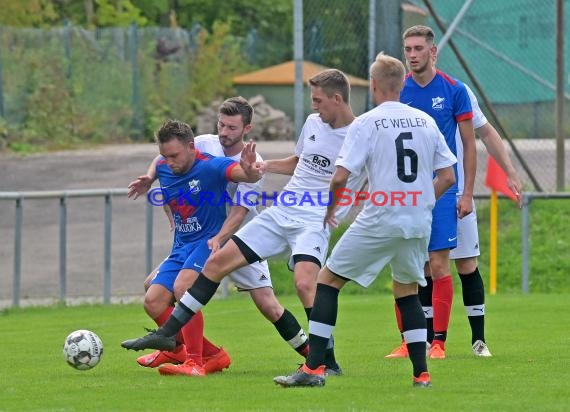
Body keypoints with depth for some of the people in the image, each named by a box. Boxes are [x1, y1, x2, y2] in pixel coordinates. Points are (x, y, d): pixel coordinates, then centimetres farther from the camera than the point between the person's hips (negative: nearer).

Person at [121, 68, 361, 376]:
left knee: (305, 283, -31)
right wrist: (266, 165, 12)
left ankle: (329, 363, -15)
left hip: (314, 222, -7)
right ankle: (167, 333, 13)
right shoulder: (313, 122, 10)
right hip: (279, 213, 7)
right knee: (217, 262, 4)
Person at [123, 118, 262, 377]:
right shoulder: (163, 168, 1)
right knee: (153, 302, -4)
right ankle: (211, 353, 7)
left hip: (210, 241, -8)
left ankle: (195, 363, -26)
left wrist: (250, 172, -59)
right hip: (181, 246, 8)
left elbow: (241, 172, -37)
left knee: (182, 287, -31)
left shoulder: (210, 167, -19)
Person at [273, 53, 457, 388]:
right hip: (419, 222, 5)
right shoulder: (426, 122, 9)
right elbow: (447, 177, 9)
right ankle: (422, 374, 11)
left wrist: (329, 209, 9)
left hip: (379, 221, -5)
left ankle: (313, 369, -2)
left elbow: (341, 177, -9)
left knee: (328, 280, 6)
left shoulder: (366, 124, -5)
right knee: (407, 291, 21)